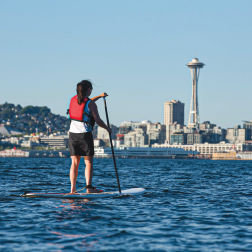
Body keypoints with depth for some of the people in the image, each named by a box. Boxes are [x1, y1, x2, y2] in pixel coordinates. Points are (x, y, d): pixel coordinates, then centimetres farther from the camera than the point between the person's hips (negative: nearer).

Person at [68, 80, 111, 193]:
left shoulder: (74, 99, 10)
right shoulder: (90, 104, -10)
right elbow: (98, 120, -10)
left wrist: (99, 96, 34)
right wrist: (107, 128, 7)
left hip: (73, 133, 5)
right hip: (85, 134, -5)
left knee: (75, 162, 7)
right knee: (88, 162, 1)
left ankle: (73, 189, 2)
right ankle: (89, 187, -7)